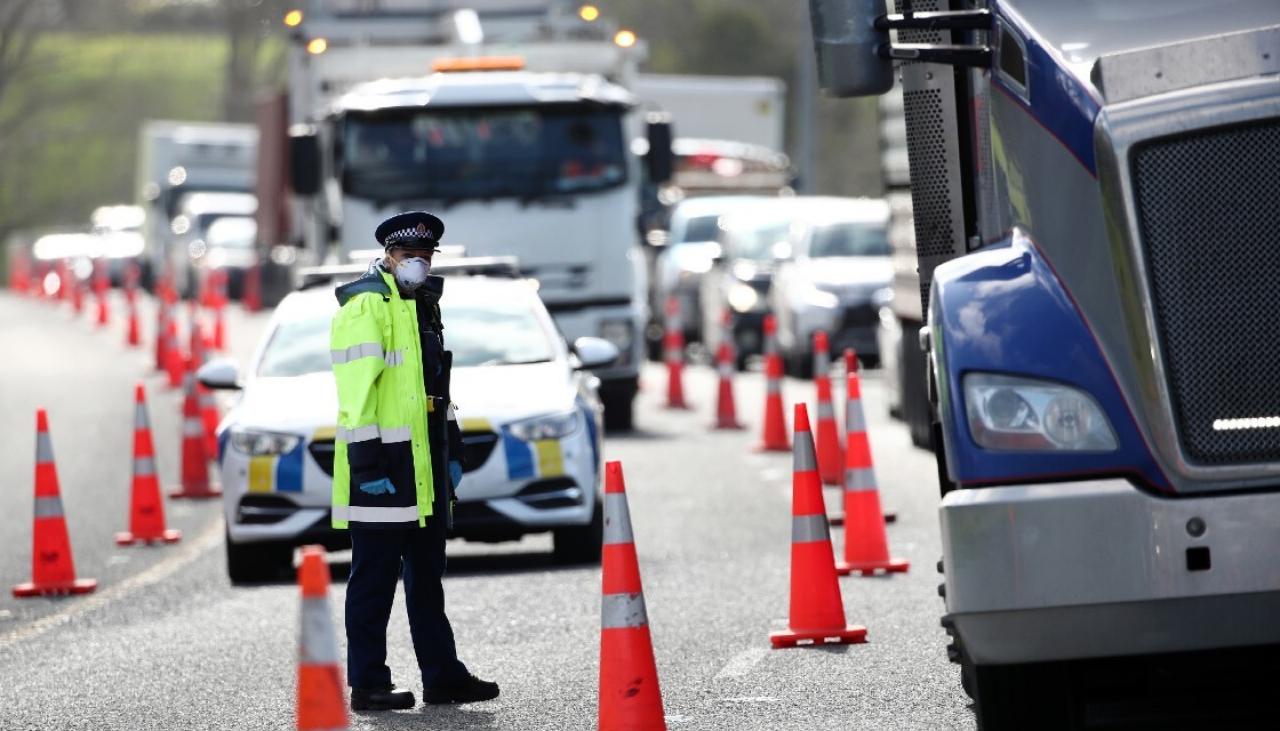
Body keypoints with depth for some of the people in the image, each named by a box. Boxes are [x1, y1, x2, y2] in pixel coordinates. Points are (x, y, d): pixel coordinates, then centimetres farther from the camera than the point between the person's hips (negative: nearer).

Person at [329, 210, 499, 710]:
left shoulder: (424, 305, 18)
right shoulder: (366, 306, -11)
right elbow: (356, 391, -17)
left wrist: (452, 452, 22)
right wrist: (367, 462, -22)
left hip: (426, 466, 9)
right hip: (383, 464, -9)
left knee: (427, 578, 14)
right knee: (375, 580, -4)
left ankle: (442, 677, 19)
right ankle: (367, 685, 0)